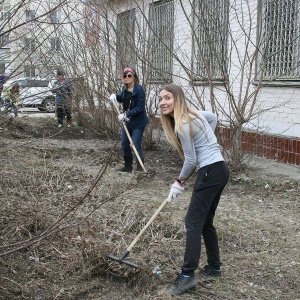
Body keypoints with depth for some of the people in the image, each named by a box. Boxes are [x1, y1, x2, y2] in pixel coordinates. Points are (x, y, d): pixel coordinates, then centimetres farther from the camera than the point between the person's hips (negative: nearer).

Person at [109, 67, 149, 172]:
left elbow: (139, 108, -23)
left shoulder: (139, 89, -19)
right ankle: (128, 166, 29)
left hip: (138, 122, -8)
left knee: (136, 146, -8)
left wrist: (125, 115, -24)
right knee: (124, 144, 14)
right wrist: (115, 95, 4)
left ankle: (140, 168, 3)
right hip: (127, 121, 8)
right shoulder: (125, 88, 4)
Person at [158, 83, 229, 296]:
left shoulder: (182, 125, -15)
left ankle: (188, 275, -12)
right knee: (206, 222, 17)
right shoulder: (193, 113, 12)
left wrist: (180, 182, 3)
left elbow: (191, 160, -11)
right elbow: (213, 118, 31)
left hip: (210, 172, -10)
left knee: (193, 222, -10)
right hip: (219, 170, 10)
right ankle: (214, 266, 26)